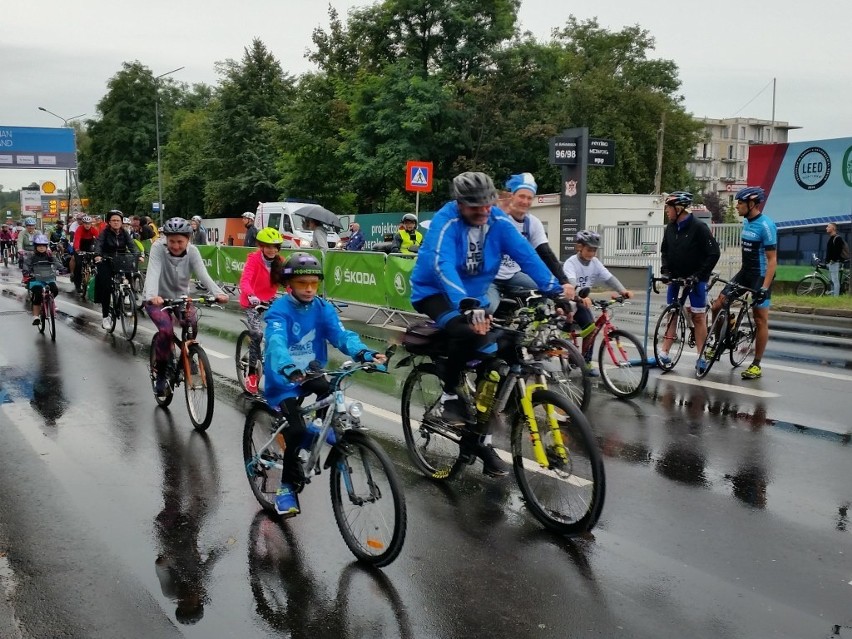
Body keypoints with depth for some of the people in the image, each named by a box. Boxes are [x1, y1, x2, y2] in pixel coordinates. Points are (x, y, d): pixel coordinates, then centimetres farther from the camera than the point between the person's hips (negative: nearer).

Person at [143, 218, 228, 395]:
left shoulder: (192, 251, -14)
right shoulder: (158, 248, -20)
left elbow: (203, 274, -26)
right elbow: (153, 272, -34)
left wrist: (218, 292, -45)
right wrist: (152, 295, -54)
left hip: (181, 297, 3)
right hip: (158, 299, -2)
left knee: (192, 322, -26)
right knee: (166, 330, -27)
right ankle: (161, 372, -6)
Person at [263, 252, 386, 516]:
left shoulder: (322, 308, -3)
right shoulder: (279, 310, -16)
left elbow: (341, 334, -18)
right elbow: (276, 342, -35)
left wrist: (365, 353, -38)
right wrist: (288, 369, -56)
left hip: (312, 375, 4)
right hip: (284, 380, -4)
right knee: (297, 430, -19)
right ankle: (286, 486, 2)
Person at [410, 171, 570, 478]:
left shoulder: (499, 221, -11)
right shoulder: (445, 221, -25)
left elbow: (526, 254, -18)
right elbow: (443, 265, -40)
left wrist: (555, 289, -30)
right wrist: (467, 307, -55)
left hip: (474, 295, 5)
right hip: (435, 292, -5)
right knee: (467, 332, -35)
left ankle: (478, 437, 13)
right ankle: (449, 389, -8)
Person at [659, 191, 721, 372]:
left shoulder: (699, 227, -15)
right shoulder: (670, 228, 2)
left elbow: (714, 253, -15)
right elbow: (665, 250, 16)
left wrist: (699, 275, -17)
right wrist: (665, 270, 1)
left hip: (695, 279, -5)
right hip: (675, 277, 5)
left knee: (699, 317, 0)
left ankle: (701, 357, 7)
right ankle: (664, 354, 10)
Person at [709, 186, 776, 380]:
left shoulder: (765, 225, -17)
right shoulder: (747, 222, 8)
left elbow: (772, 259, -19)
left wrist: (765, 287, -25)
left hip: (761, 276, -8)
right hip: (745, 272, 8)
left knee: (760, 320, -1)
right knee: (717, 306, 1)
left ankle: (756, 365, 5)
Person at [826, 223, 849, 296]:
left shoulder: (837, 238, -10)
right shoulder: (831, 238, 19)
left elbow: (838, 251, -19)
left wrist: (833, 260, -20)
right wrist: (827, 260, 18)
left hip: (835, 263, -10)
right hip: (830, 263, 10)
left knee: (835, 281, -10)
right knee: (832, 281, 11)